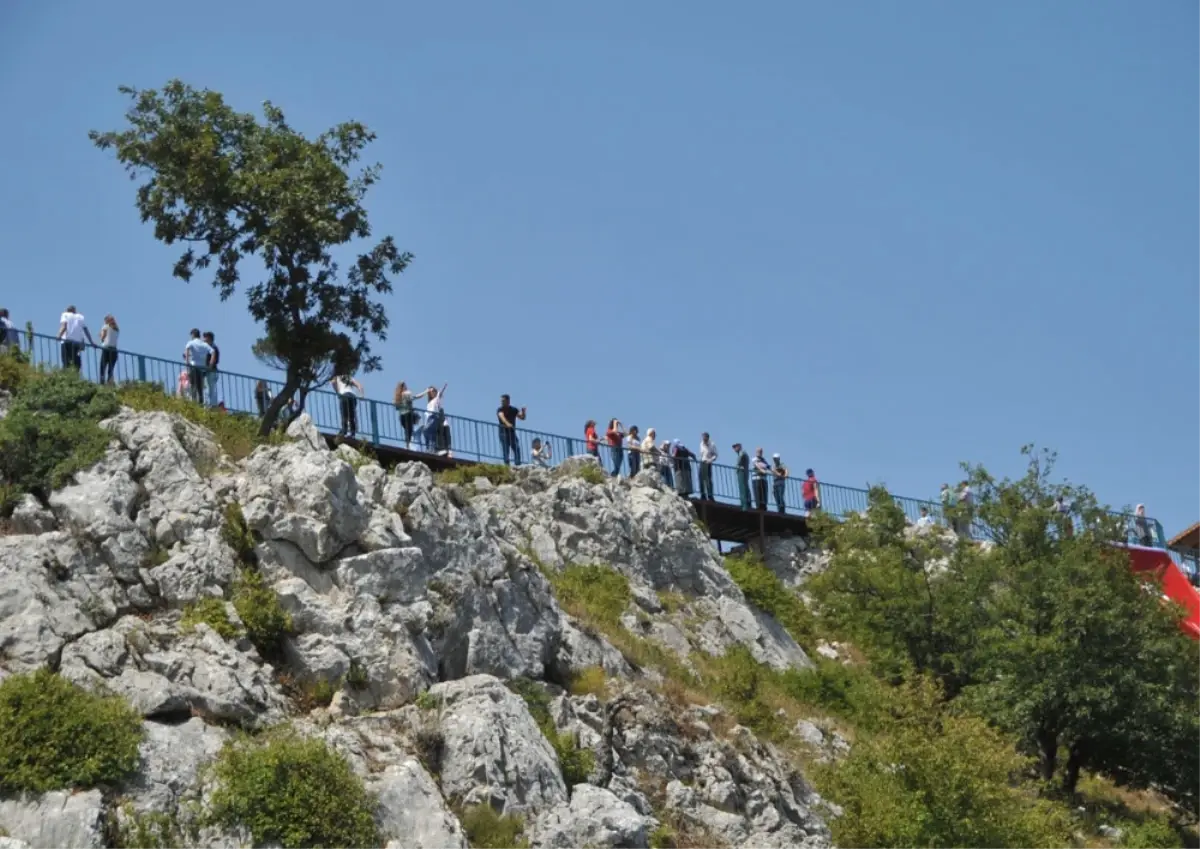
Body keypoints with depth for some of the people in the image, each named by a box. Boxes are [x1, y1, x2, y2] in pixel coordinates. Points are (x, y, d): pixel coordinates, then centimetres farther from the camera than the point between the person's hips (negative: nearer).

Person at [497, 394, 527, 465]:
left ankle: (518, 465, -10)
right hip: (504, 432, -3)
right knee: (505, 450, -8)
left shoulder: (513, 409, 11)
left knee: (517, 449, -8)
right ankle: (506, 464, -10)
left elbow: (522, 418, 10)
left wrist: (523, 412, -12)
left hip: (512, 432, 3)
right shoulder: (500, 409, -2)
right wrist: (507, 424, -43)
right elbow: (502, 416, -23)